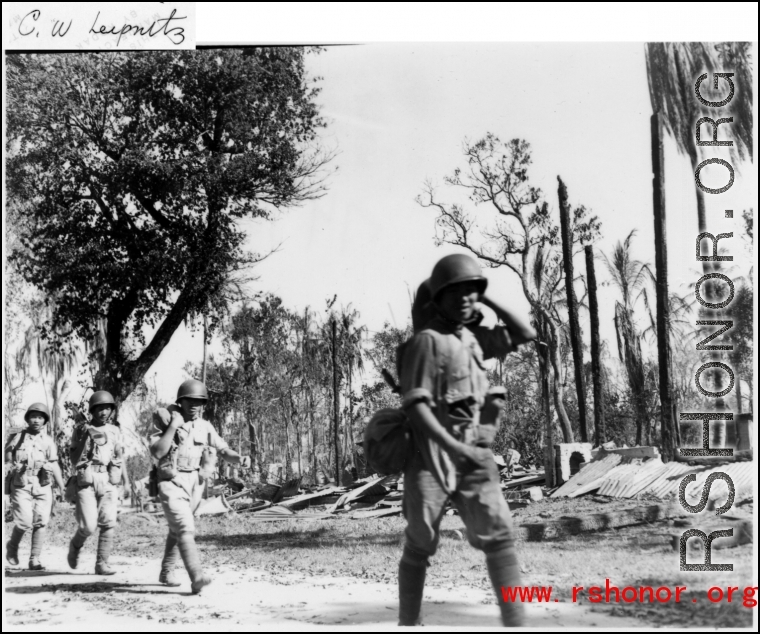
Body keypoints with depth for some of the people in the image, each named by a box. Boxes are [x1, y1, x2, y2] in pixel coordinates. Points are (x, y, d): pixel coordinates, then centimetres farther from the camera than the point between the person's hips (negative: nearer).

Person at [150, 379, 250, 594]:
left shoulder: (205, 427, 6)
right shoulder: (168, 422, -7)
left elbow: (224, 451, 4)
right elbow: (156, 453, -20)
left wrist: (240, 459, -16)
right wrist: (173, 427, -24)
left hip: (194, 485, 6)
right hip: (172, 484, -6)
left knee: (177, 530, 20)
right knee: (186, 529, -21)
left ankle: (166, 572, 38)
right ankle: (197, 578, -32)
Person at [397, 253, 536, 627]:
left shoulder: (474, 337, 14)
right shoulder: (426, 341, -9)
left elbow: (527, 335, 21)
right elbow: (415, 404, -16)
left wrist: (487, 301, 12)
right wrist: (453, 447, -24)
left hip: (473, 453, 6)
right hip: (431, 453, -6)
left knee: (499, 535, -7)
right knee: (420, 545, 2)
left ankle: (515, 623, -9)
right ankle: (408, 623, 14)